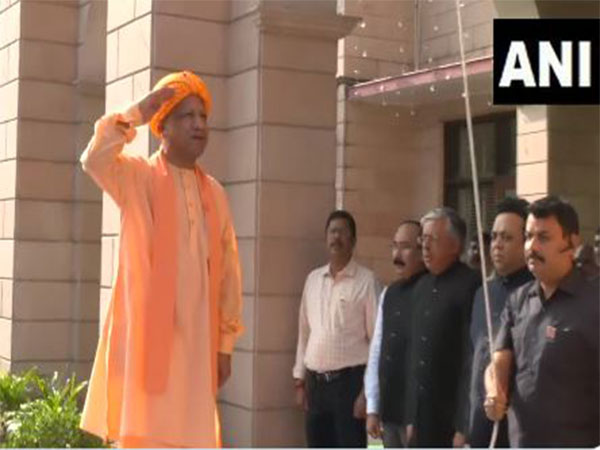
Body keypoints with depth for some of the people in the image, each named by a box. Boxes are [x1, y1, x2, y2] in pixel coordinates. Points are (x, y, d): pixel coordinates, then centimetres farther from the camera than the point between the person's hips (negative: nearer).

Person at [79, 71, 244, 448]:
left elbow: (228, 272, 12)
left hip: (196, 340, 4)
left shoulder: (215, 192, 12)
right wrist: (136, 114, -15)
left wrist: (225, 343, 9)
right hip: (146, 335, -4)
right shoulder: (136, 176, 1)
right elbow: (94, 159, -23)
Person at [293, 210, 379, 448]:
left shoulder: (366, 280, -7)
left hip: (349, 380, -5)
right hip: (316, 381, 5)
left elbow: (376, 338, -8)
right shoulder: (313, 279, 10)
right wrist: (300, 378, 12)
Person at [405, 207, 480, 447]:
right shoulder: (422, 286, 12)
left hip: (452, 418, -7)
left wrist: (464, 426, -16)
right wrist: (411, 417, 12)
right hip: (423, 415, 7)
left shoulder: (470, 286, -11)